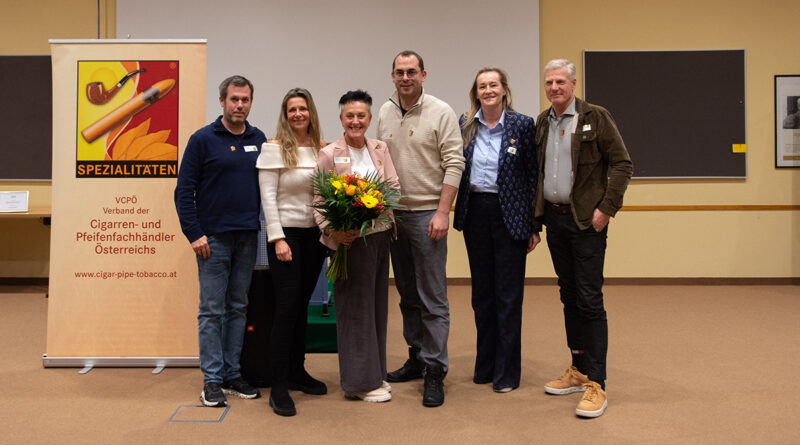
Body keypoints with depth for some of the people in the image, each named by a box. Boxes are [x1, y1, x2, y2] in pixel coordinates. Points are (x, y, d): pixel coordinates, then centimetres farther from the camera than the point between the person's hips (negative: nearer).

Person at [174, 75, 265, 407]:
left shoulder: (259, 139, 9)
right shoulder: (203, 139, -4)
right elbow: (184, 190, -5)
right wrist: (194, 233, -11)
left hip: (247, 237, 5)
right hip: (213, 237, -4)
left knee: (238, 307, 11)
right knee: (212, 310, 1)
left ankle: (232, 374, 21)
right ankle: (212, 379, 10)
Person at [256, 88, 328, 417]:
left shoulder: (321, 148, 9)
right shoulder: (274, 148, -5)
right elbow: (268, 197, -9)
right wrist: (278, 239, -14)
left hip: (315, 234, 5)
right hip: (286, 233, -5)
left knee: (302, 304, 13)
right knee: (287, 307, -7)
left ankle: (297, 372, 25)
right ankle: (278, 387, 0)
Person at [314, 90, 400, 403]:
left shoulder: (380, 149, 9)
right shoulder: (329, 154, -5)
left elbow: (395, 187, 4)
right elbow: (318, 200, -7)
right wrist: (331, 231, -21)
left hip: (380, 234, 6)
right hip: (350, 239, -5)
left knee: (377, 304, 13)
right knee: (355, 307, 1)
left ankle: (374, 373, 28)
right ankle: (360, 381, 13)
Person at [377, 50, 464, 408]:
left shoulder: (441, 112, -5)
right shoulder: (385, 114, 11)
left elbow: (454, 165, -9)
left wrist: (442, 212, -16)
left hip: (427, 213, -6)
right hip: (393, 214, 6)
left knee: (433, 298, -3)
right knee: (407, 294, 14)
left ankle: (435, 371, 4)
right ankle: (417, 358, 26)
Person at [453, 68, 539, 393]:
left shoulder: (522, 125, -3)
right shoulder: (464, 125, 6)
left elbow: (532, 177, -2)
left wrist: (534, 226, -5)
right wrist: (455, 214, 2)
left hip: (509, 215, -3)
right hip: (475, 214, 4)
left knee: (508, 294, 3)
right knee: (481, 292, 12)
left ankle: (507, 372, 15)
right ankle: (485, 365, 26)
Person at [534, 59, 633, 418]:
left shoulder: (596, 117, -5)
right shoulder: (542, 122, 12)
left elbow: (622, 164, -6)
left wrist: (606, 208, -13)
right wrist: (537, 214, 10)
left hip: (586, 220, -6)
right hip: (554, 218, 6)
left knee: (589, 300, -6)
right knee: (569, 296, 13)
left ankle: (596, 383, 1)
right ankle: (578, 370, 24)